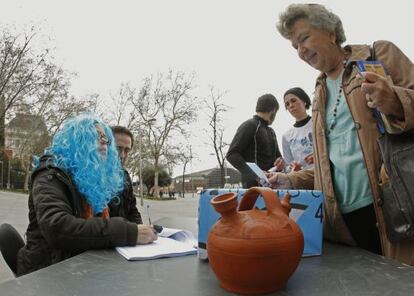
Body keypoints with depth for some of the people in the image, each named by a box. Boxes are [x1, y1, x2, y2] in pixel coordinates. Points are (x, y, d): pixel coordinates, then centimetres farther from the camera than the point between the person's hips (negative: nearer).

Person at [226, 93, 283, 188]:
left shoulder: (271, 131, 25)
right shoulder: (250, 125, -1)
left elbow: (277, 154, 28)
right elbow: (232, 154, -10)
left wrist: (280, 161, 2)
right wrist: (252, 174, -24)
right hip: (254, 183, -7)